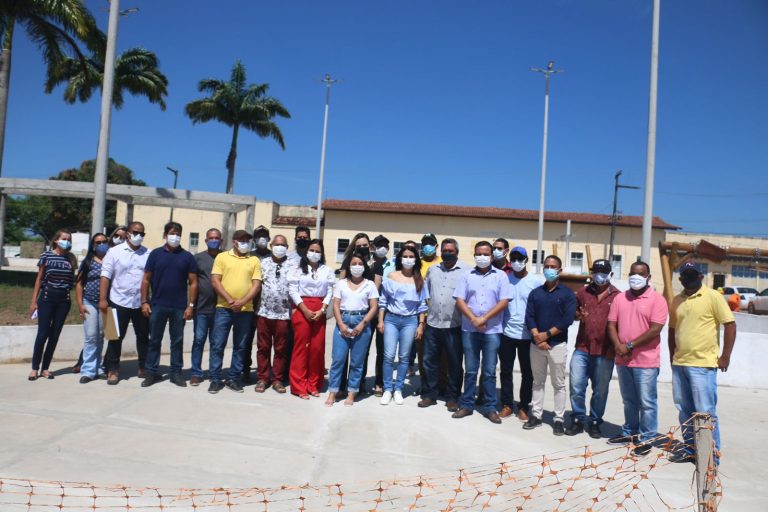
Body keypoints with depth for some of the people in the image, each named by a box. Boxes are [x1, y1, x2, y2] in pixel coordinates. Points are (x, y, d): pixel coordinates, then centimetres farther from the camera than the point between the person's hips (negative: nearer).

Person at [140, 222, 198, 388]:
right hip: (157, 305, 0)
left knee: (177, 341, 7)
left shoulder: (187, 257, 2)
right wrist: (144, 301, -2)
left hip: (179, 307, 0)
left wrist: (191, 305, -4)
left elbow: (193, 282, 2)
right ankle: (152, 372, 17)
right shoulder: (155, 254, 3)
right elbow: (146, 279, 5)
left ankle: (176, 372, 17)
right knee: (154, 340, 7)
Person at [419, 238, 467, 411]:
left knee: (455, 364, 6)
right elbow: (425, 292, 17)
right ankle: (429, 394, 21)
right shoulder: (432, 270, 11)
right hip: (433, 324, 4)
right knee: (430, 361, 9)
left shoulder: (466, 271, -4)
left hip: (455, 326, -4)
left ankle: (452, 397, 18)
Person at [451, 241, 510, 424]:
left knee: (489, 371, 5)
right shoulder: (467, 276, 6)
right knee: (470, 370, 8)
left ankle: (490, 408, 14)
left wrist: (484, 319, -13)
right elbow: (459, 300, 0)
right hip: (469, 329, 1)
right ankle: (466, 405, 18)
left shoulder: (501, 276, 2)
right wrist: (474, 319, -13)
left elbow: (503, 302, -5)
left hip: (492, 330, -1)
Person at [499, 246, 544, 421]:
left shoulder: (537, 281, -4)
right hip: (506, 333, 2)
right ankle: (507, 405, 21)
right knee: (505, 371, 8)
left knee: (527, 373, 8)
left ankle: (524, 406, 21)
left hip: (528, 335, -1)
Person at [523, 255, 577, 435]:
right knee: (537, 381, 11)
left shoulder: (567, 294, 0)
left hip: (557, 344, -3)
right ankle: (535, 415, 18)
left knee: (558, 384, 4)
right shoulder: (535, 293, 9)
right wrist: (537, 338, -13)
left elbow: (567, 319, -11)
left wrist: (546, 335, -14)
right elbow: (529, 317, 0)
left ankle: (559, 419, 11)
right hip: (536, 344, 3)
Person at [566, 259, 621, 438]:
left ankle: (594, 422, 22)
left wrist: (614, 347, -4)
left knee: (600, 390, 7)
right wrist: (578, 315, -3)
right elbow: (573, 313, 21)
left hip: (605, 352, -2)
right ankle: (578, 419, 16)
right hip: (582, 349, 2)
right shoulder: (583, 292, 10)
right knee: (576, 386, 0)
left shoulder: (617, 296, 1)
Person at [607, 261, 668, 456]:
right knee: (629, 401, 18)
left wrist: (630, 345, -15)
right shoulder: (620, 298, 10)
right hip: (622, 360, 5)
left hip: (646, 361, -5)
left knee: (647, 403, 2)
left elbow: (655, 329, -15)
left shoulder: (657, 299, -6)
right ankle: (629, 432, 31)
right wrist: (618, 346, -10)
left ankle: (646, 439, 14)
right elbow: (611, 325, 6)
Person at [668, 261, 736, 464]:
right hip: (679, 364, 6)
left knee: (705, 412, -2)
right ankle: (690, 449, 25)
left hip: (703, 365, -6)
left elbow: (730, 325, -7)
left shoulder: (713, 297, -5)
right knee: (685, 411, 13)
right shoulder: (676, 301, 12)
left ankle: (712, 455, 9)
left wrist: (725, 357, -10)